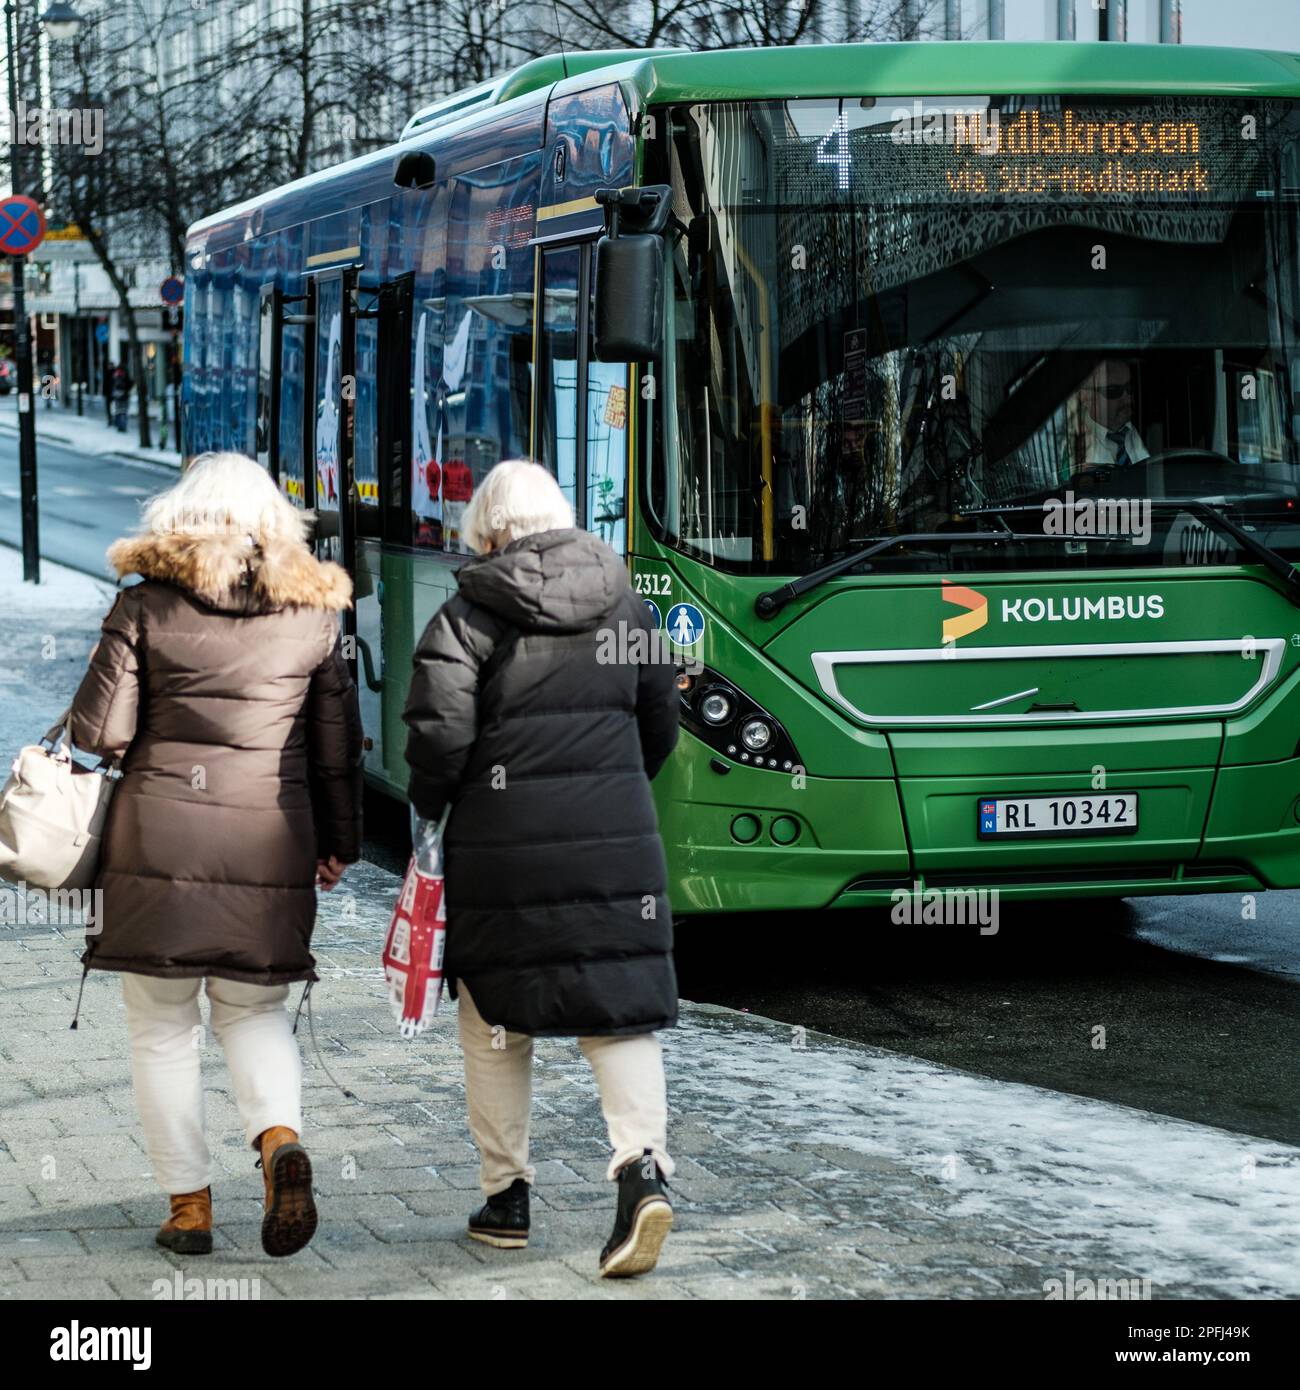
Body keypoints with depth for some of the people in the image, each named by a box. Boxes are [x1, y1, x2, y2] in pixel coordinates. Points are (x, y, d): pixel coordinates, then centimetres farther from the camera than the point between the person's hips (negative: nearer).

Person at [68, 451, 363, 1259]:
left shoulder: (146, 606, -2)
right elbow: (336, 744, 9)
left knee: (163, 1028, 9)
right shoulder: (315, 613, 5)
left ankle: (189, 1204, 8)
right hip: (271, 842, 2)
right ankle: (280, 1137, -11)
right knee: (254, 1011, 16)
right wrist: (340, 843, 19)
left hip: (159, 837, -2)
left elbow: (98, 731, -5)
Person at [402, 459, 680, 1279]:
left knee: (497, 1021, 10)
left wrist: (429, 808, 2)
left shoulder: (470, 617, -6)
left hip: (503, 847, -3)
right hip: (617, 842, 3)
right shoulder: (627, 608, 9)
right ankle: (643, 1163, -17)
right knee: (622, 1010, 4)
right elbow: (660, 727, 16)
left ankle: (507, 1195, 16)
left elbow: (439, 730, -15)